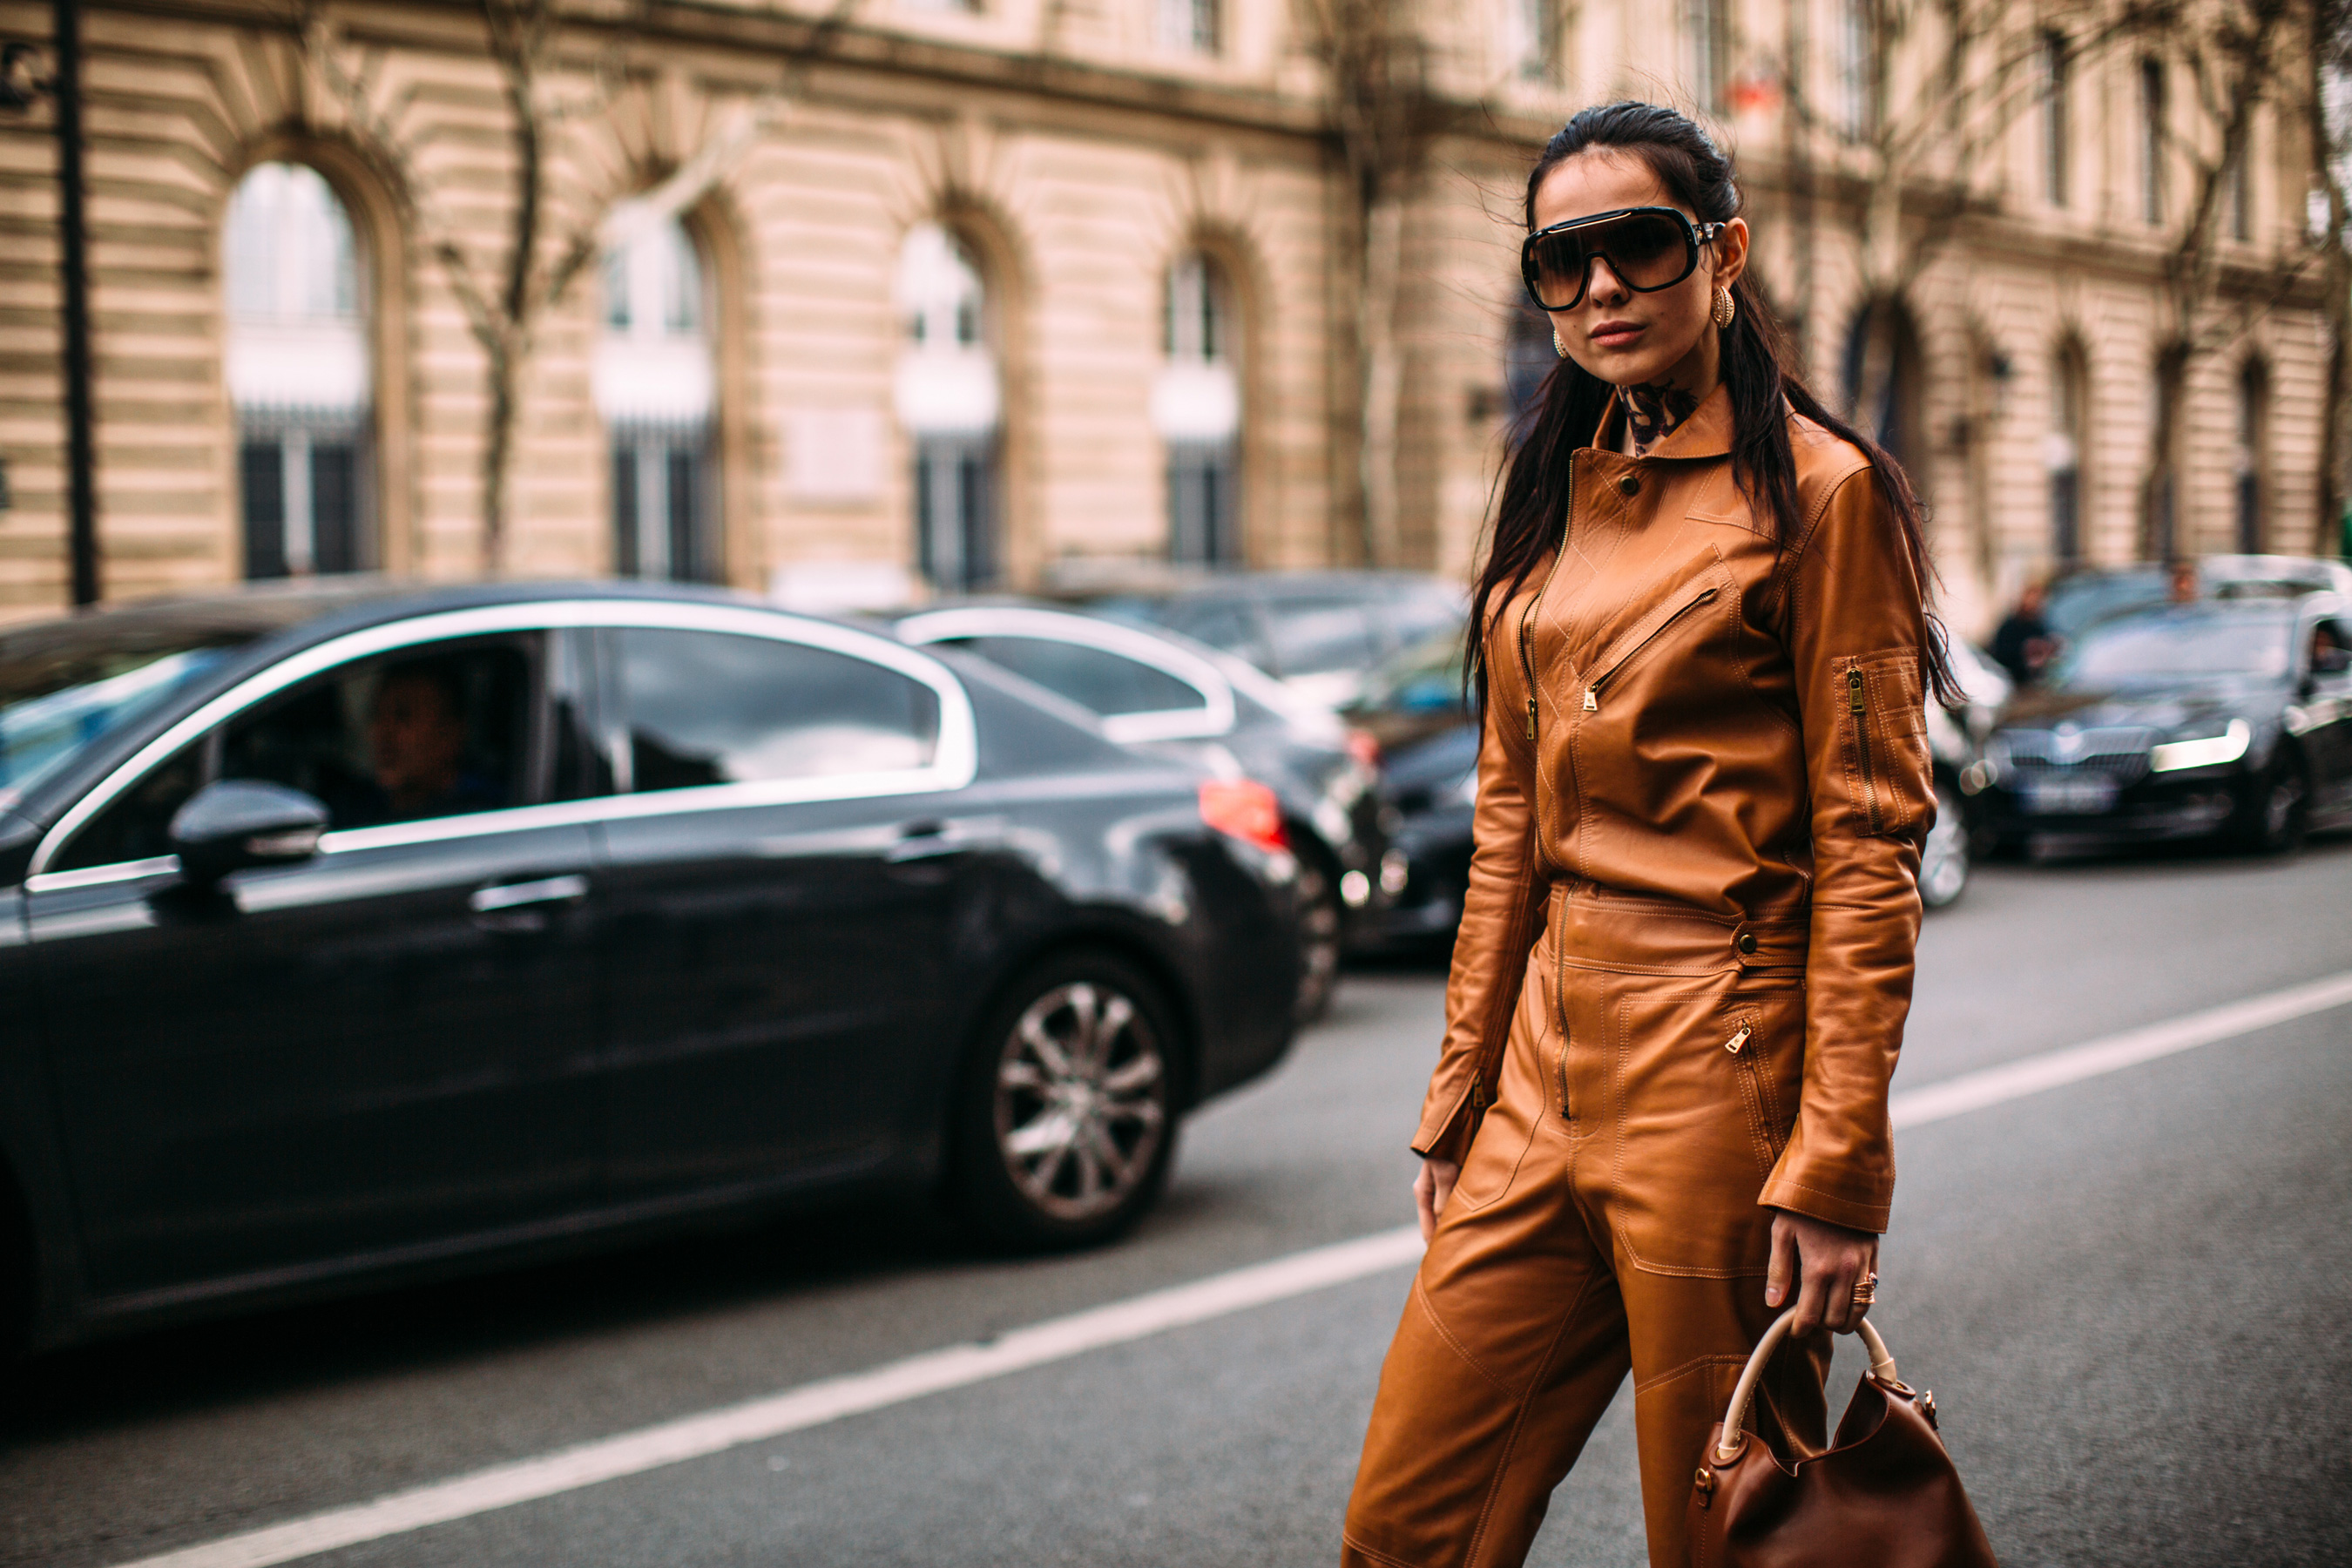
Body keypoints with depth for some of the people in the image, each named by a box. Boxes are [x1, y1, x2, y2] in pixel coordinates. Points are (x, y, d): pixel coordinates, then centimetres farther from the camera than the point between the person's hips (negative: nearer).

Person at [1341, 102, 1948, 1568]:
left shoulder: (1816, 489, -7)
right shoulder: (1554, 501, 13)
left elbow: (1870, 838, -11)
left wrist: (1836, 1168, -15)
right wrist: (1461, 1092, 12)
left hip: (1720, 1063, -6)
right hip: (1548, 1077, 6)